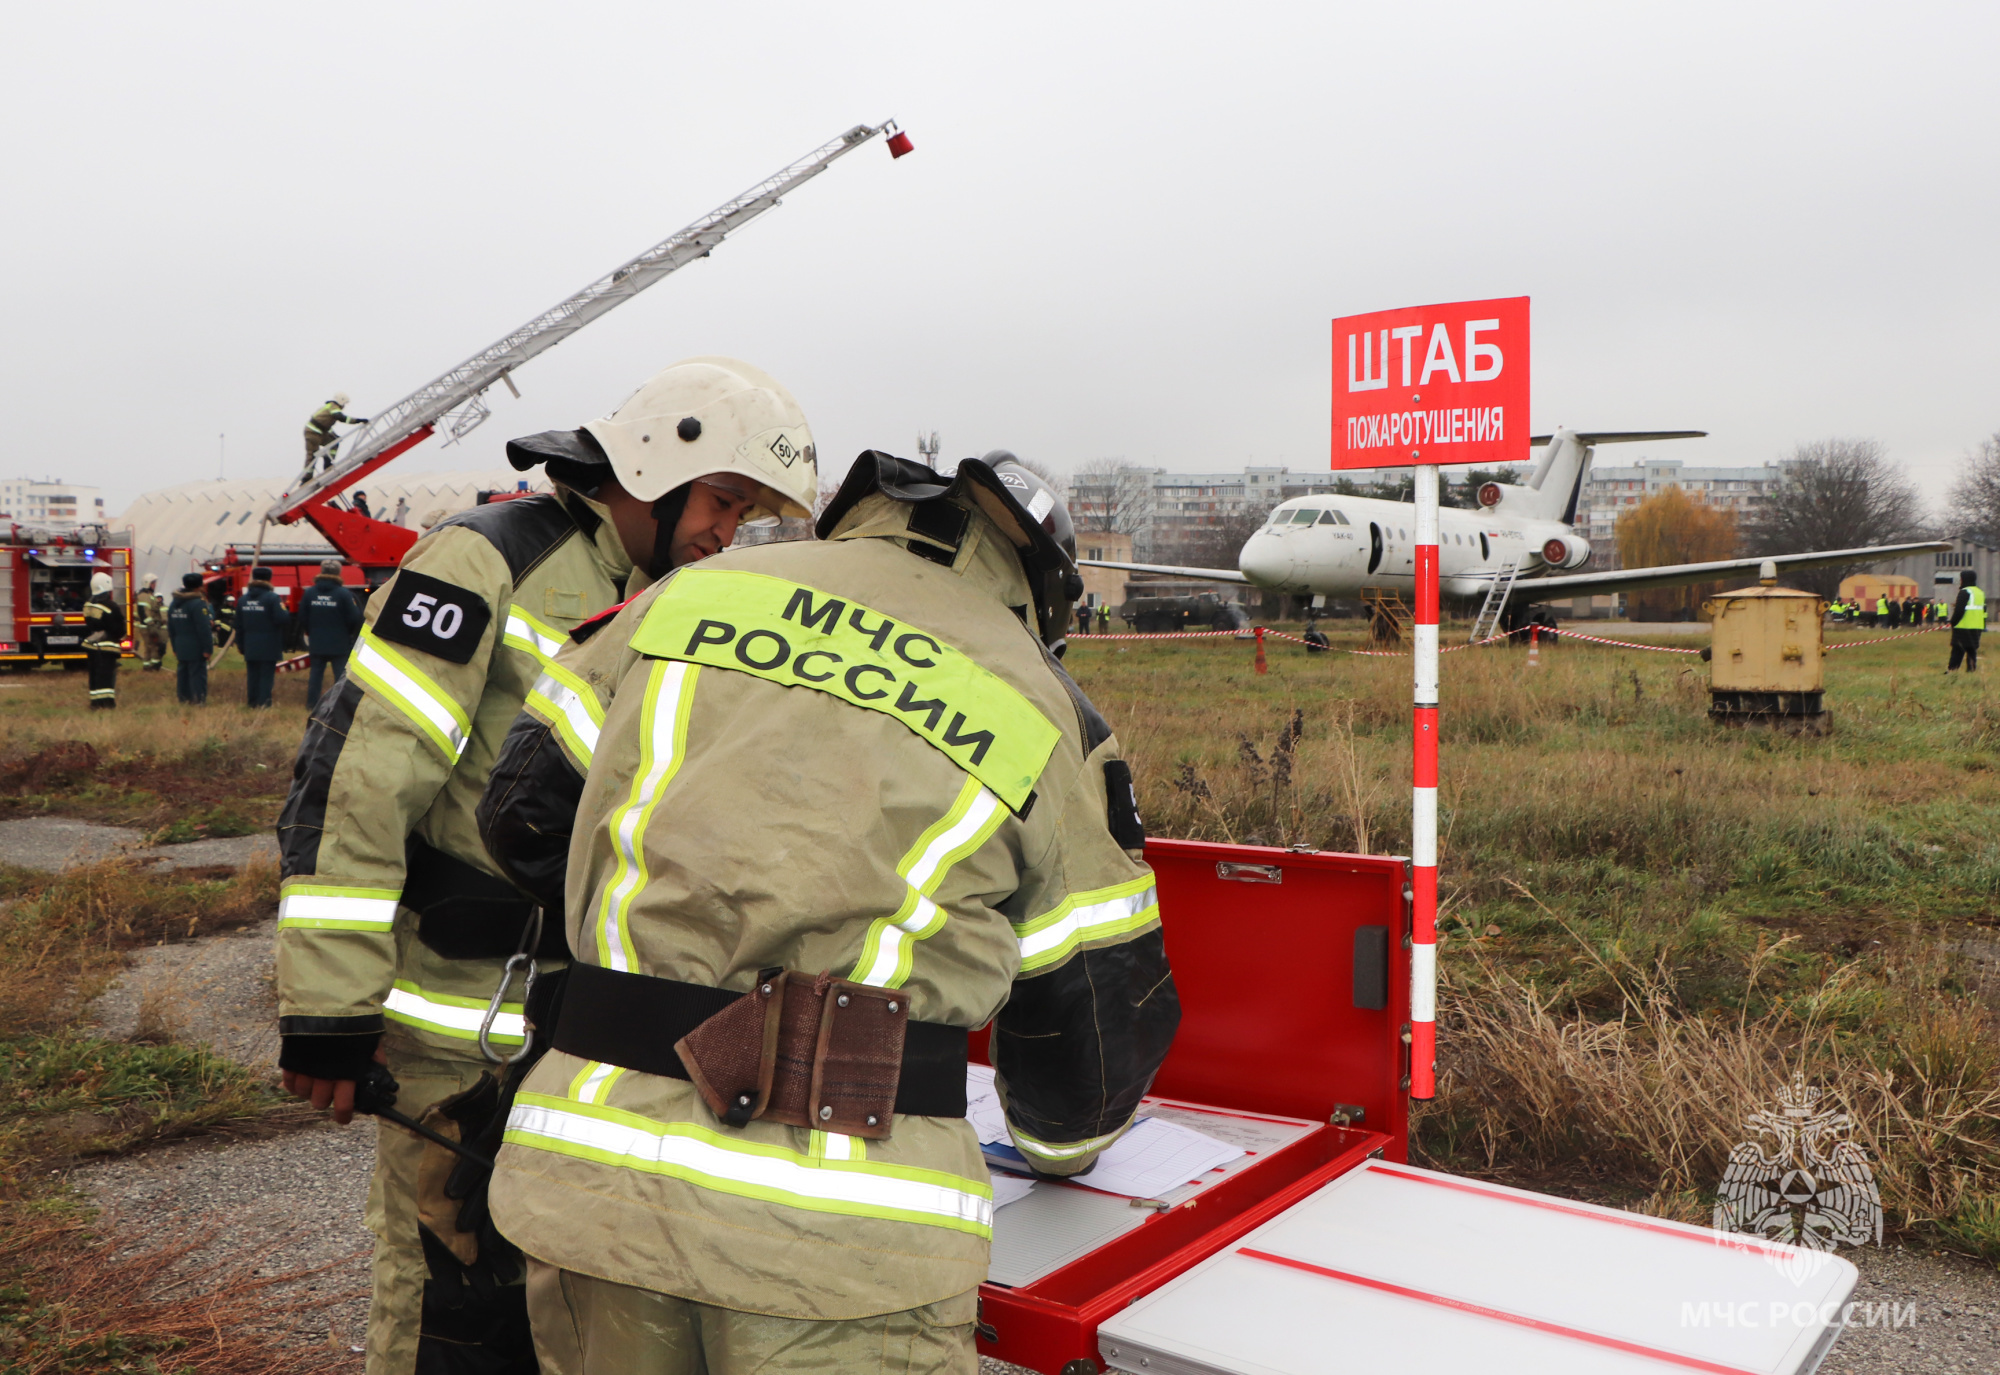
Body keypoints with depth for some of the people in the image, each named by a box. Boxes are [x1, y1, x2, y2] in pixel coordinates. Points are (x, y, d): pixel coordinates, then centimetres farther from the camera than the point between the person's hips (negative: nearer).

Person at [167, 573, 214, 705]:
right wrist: (207, 648, -16)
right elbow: (204, 629, -19)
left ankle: (184, 700, 16)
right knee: (197, 674, -5)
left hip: (180, 648, 8)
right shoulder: (198, 603, -15)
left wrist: (175, 647, 23)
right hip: (196, 648, -8)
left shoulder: (173, 604, 13)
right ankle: (199, 702, -5)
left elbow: (171, 629, 18)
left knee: (182, 675, 11)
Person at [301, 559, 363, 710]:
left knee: (315, 672, 12)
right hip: (340, 644, -4)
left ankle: (311, 703, 14)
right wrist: (351, 634, 8)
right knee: (340, 674, 2)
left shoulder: (310, 593, 0)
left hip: (316, 643, 4)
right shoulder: (344, 594, -13)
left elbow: (303, 617, 6)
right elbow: (354, 618, -12)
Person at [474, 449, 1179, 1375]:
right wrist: (1060, 1143, 33)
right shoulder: (1042, 711, 6)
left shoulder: (692, 595, 12)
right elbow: (1101, 1009, 11)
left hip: (597, 1157, 4)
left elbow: (526, 808, 16)